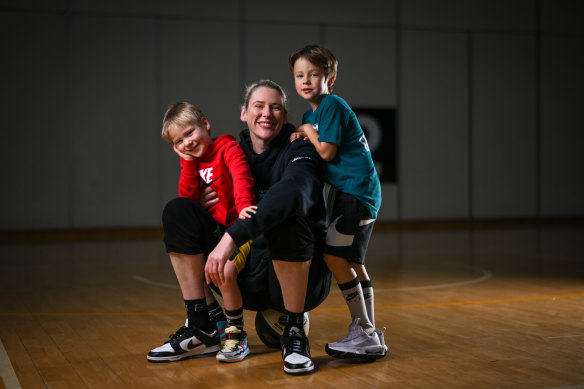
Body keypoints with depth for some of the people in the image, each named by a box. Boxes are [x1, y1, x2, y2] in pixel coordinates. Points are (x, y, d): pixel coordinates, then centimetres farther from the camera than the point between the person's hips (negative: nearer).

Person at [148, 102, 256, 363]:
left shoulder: (228, 147, -6)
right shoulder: (193, 161, 15)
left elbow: (241, 178, -24)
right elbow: (187, 197, 2)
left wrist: (244, 206, -42)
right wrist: (189, 162, -2)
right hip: (214, 227, 8)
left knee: (224, 271, -31)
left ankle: (235, 332, -5)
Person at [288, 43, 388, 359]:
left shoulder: (332, 105, -11)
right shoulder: (311, 113, 17)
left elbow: (327, 152, -16)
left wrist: (307, 131, -1)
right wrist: (302, 136, 1)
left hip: (356, 189, -10)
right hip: (346, 189, 10)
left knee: (334, 255, -15)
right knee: (352, 261, 9)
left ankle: (365, 332, -11)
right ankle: (369, 336, 14)